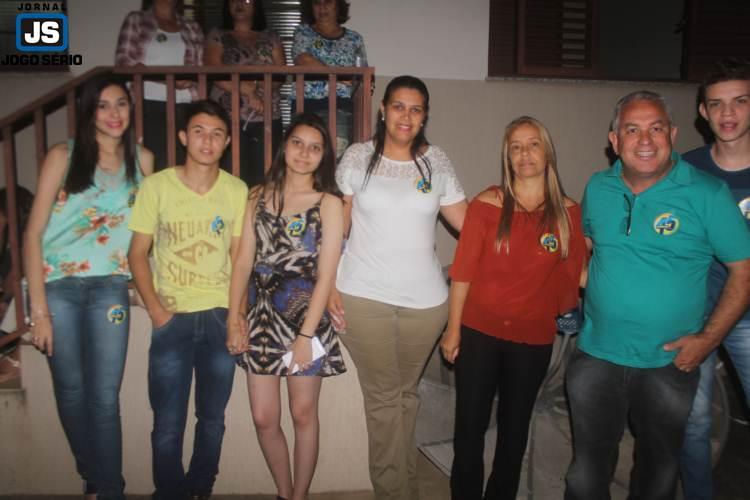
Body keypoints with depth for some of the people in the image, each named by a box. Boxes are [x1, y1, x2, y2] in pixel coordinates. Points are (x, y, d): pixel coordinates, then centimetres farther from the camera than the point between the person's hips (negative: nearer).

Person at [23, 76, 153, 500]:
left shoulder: (142, 159, 5)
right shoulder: (63, 156, -2)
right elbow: (34, 233, -5)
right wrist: (39, 308, -11)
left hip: (110, 287, 1)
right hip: (58, 285, 0)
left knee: (105, 397, -2)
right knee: (71, 391, 10)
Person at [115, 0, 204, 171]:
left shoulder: (192, 27, 17)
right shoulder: (136, 20, 11)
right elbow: (122, 61, -1)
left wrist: (190, 79, -11)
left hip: (185, 109, 2)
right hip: (149, 107, -2)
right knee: (157, 167, -10)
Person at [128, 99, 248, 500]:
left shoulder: (237, 191, 1)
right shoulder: (156, 186, -3)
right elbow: (137, 252, 2)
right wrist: (155, 308, -8)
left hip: (219, 316, 2)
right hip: (172, 317, -1)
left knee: (212, 419, 11)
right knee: (168, 424, 3)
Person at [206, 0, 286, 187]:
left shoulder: (271, 39, 17)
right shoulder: (217, 37, 12)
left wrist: (255, 83, -12)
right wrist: (248, 91, -13)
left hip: (268, 118, 2)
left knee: (263, 177, -5)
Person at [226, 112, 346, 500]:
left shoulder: (329, 203, -4)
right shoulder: (259, 197, 7)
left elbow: (326, 275, -9)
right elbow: (243, 262, 4)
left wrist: (305, 334, -14)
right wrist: (234, 320, -2)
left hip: (305, 318, -3)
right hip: (261, 317, 3)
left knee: (303, 415, 10)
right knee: (264, 419, 8)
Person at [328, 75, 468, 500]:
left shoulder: (437, 162, 5)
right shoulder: (358, 157, 1)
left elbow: (469, 223, 5)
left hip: (425, 299, 2)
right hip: (364, 297, -1)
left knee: (407, 393, 14)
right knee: (383, 397, 6)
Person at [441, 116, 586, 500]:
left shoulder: (568, 213, -2)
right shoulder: (487, 205, -7)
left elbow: (572, 277, 3)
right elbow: (462, 272, -7)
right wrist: (453, 330, -6)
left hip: (533, 339, 2)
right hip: (479, 331, -2)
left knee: (514, 431, 18)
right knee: (469, 428, 7)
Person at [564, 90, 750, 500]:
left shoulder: (708, 195, -11)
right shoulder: (597, 188, 0)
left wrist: (708, 338, -13)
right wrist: (586, 287, 3)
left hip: (670, 363, -2)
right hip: (596, 356, 2)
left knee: (658, 466, 21)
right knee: (588, 466, 14)